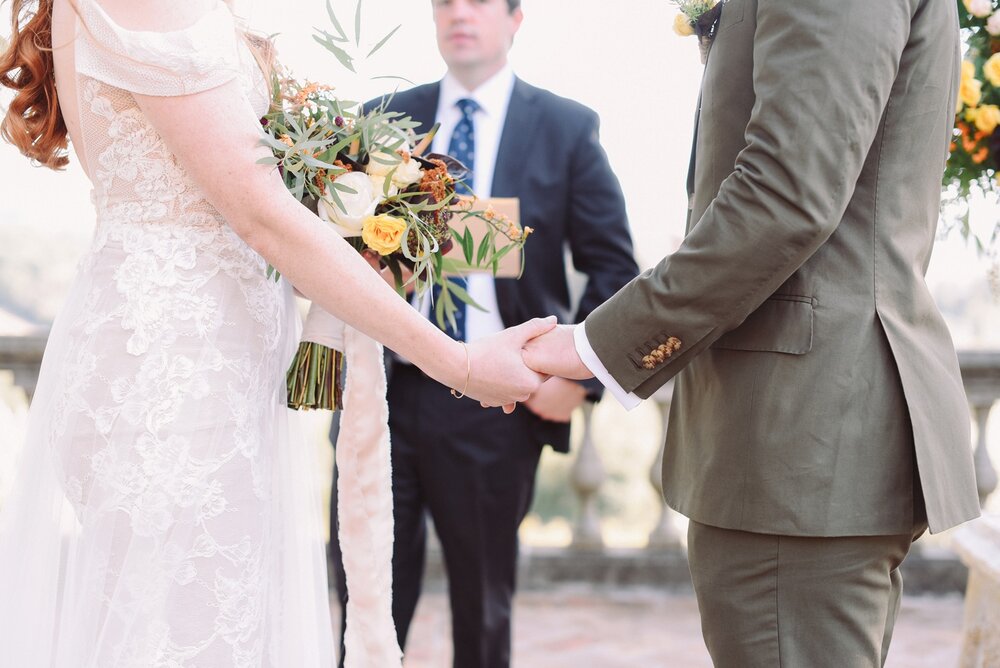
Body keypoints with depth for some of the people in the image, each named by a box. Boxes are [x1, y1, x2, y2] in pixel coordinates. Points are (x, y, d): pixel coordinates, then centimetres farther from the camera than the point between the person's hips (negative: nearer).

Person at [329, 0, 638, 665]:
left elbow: (614, 268, 2)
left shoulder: (567, 128, 3)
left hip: (494, 407, -2)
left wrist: (579, 375, -9)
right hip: (381, 390, 2)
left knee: (484, 610, 11)